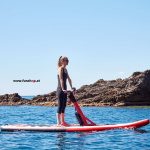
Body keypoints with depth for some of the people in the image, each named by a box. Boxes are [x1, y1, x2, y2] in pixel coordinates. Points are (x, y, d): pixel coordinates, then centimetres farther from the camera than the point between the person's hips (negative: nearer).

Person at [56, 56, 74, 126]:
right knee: (60, 106, -9)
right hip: (60, 90, -9)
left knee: (64, 106, 11)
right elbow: (61, 79, -19)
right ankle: (58, 123, -9)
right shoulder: (60, 68, -10)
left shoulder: (65, 69, 16)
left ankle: (62, 122, 17)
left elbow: (69, 79, 22)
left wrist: (71, 88, 22)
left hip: (64, 90, 9)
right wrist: (63, 89, -26)